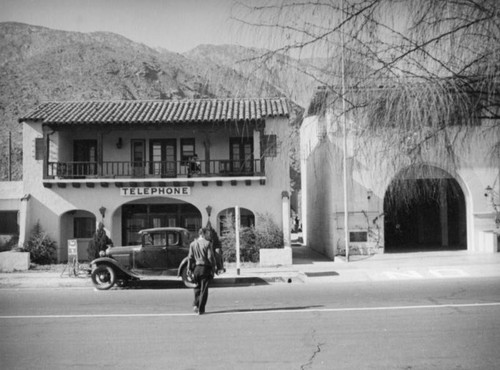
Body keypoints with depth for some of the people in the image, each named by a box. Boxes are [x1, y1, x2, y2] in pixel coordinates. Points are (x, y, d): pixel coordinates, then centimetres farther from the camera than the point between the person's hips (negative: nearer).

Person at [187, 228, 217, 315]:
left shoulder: (192, 244, 5)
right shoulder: (207, 243, -9)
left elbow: (190, 257, 6)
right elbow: (210, 257, -10)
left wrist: (189, 269, 12)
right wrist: (214, 267, -2)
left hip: (196, 268, 4)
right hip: (205, 267, -4)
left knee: (197, 288, 20)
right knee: (204, 289, 3)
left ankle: (195, 305, 5)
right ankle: (201, 309, 3)